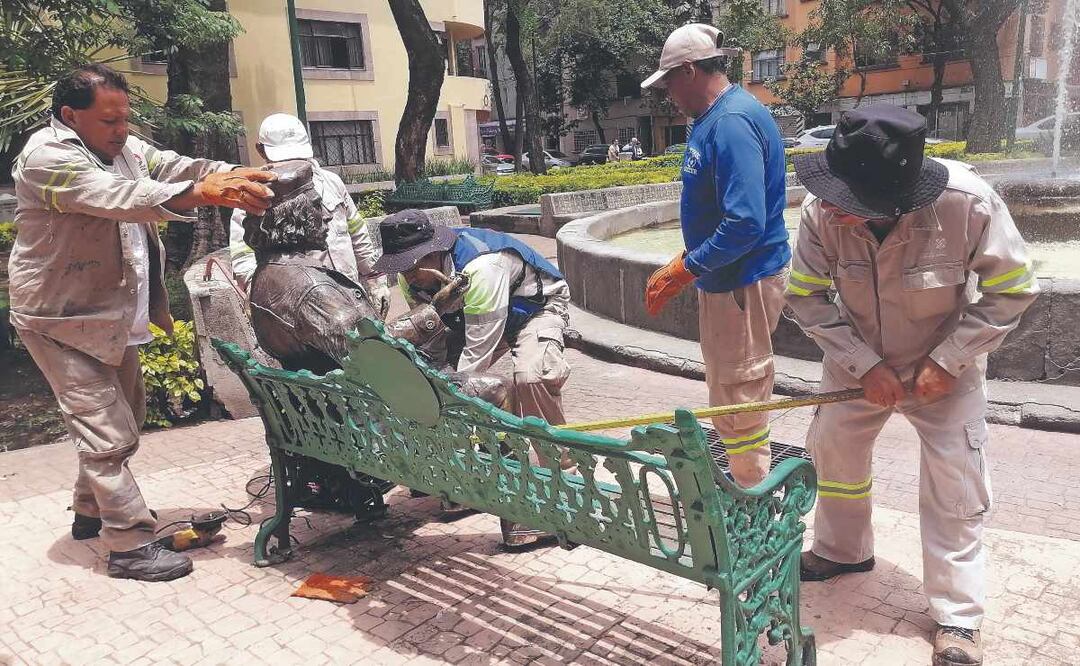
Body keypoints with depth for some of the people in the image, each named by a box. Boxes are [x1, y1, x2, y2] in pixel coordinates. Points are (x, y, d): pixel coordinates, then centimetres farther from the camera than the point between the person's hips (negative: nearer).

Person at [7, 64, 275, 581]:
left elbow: (174, 166, -7)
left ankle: (91, 510, 39)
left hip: (115, 315, 9)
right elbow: (111, 194, -35)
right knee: (108, 433, -7)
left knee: (125, 418, 20)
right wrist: (201, 194, -48)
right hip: (62, 321, -9)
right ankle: (129, 545, 3)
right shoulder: (45, 156, -19)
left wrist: (238, 176, -28)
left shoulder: (123, 147, 6)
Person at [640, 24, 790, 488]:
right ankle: (743, 487, 41)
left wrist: (682, 271, -21)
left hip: (744, 284, -10)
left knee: (739, 406, 2)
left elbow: (745, 224, -29)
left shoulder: (733, 121, -22)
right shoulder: (713, 119, 10)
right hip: (723, 277, 10)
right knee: (727, 400, 22)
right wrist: (684, 265, 13)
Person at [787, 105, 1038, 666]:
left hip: (945, 366, -2)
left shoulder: (968, 202, -32)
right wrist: (864, 365, -21)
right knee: (832, 451, 12)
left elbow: (1011, 289, -18)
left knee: (955, 485, -3)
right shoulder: (822, 211, -27)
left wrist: (947, 362, -21)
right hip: (857, 362, 3)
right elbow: (806, 296, -14)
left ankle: (957, 617, 15)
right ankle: (843, 550, 40)